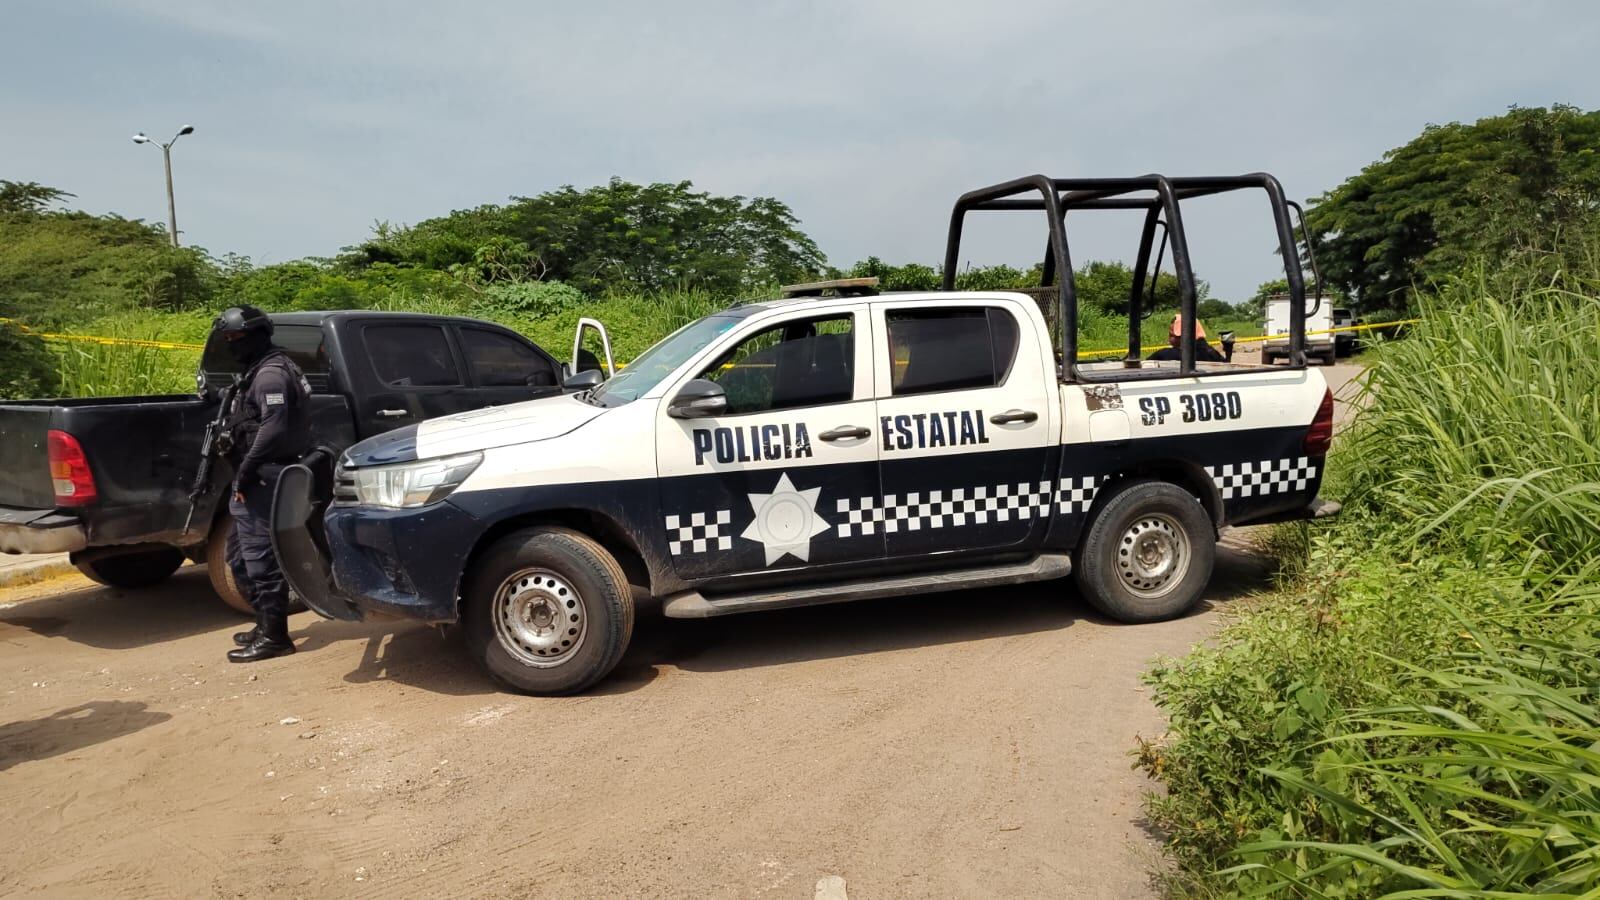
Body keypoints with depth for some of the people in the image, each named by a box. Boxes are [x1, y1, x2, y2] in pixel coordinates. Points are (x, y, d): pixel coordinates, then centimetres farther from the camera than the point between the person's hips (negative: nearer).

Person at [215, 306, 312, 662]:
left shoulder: (271, 372, -13)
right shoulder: (258, 371, 20)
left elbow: (273, 427, -24)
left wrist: (246, 471, -21)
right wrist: (243, 472, 14)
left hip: (263, 478, -11)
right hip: (256, 478, 11)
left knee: (260, 556, -8)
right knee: (239, 555, 17)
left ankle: (274, 636, -3)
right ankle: (267, 623, 26)